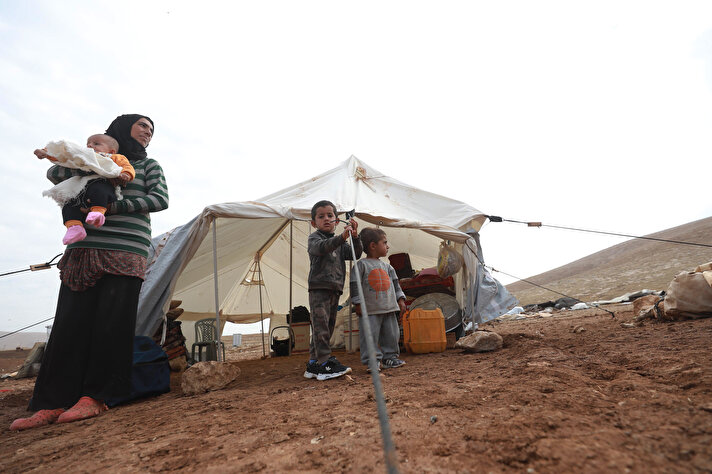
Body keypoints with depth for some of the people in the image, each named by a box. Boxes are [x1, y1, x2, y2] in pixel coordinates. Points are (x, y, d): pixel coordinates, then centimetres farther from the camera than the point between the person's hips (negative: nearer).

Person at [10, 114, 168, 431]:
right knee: (71, 323, -2)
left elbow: (160, 200, -1)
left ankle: (93, 397, 1)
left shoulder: (149, 165, 15)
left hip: (126, 254, -2)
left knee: (110, 325, -8)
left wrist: (113, 206, -10)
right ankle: (53, 403, 4)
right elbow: (54, 173, 15)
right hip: (84, 251, 3)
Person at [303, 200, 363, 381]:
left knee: (328, 326, 9)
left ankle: (313, 363, 18)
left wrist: (355, 237, -9)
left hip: (335, 289, 7)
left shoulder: (340, 243, 20)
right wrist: (342, 237, -38)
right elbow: (321, 247, -23)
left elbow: (355, 254, 8)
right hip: (319, 287, -7)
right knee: (321, 325, -11)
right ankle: (326, 362, -8)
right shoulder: (314, 238, 0)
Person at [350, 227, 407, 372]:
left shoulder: (386, 266, 14)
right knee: (370, 335, -4)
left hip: (389, 308, 6)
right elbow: (355, 284, -7)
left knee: (392, 334, 11)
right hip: (371, 309, -6)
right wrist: (358, 304, -10)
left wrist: (401, 299, 11)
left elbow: (395, 283, 18)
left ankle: (390, 357, 26)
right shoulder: (362, 264, -5)